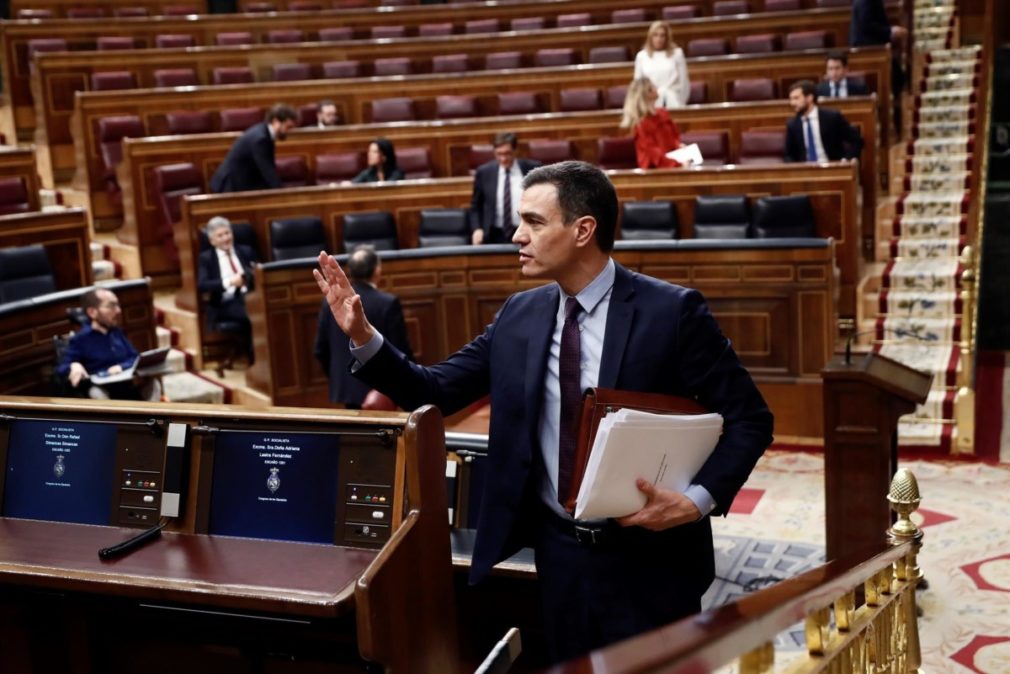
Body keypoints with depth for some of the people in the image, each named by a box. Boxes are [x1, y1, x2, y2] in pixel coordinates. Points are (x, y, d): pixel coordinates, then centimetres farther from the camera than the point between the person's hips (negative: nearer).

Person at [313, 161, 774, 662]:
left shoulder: (672, 310, -12)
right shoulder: (520, 315, 2)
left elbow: (749, 419, -9)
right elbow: (436, 391, 4)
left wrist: (698, 500, -22)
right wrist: (363, 336, -8)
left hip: (650, 556, -4)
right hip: (559, 553, 5)